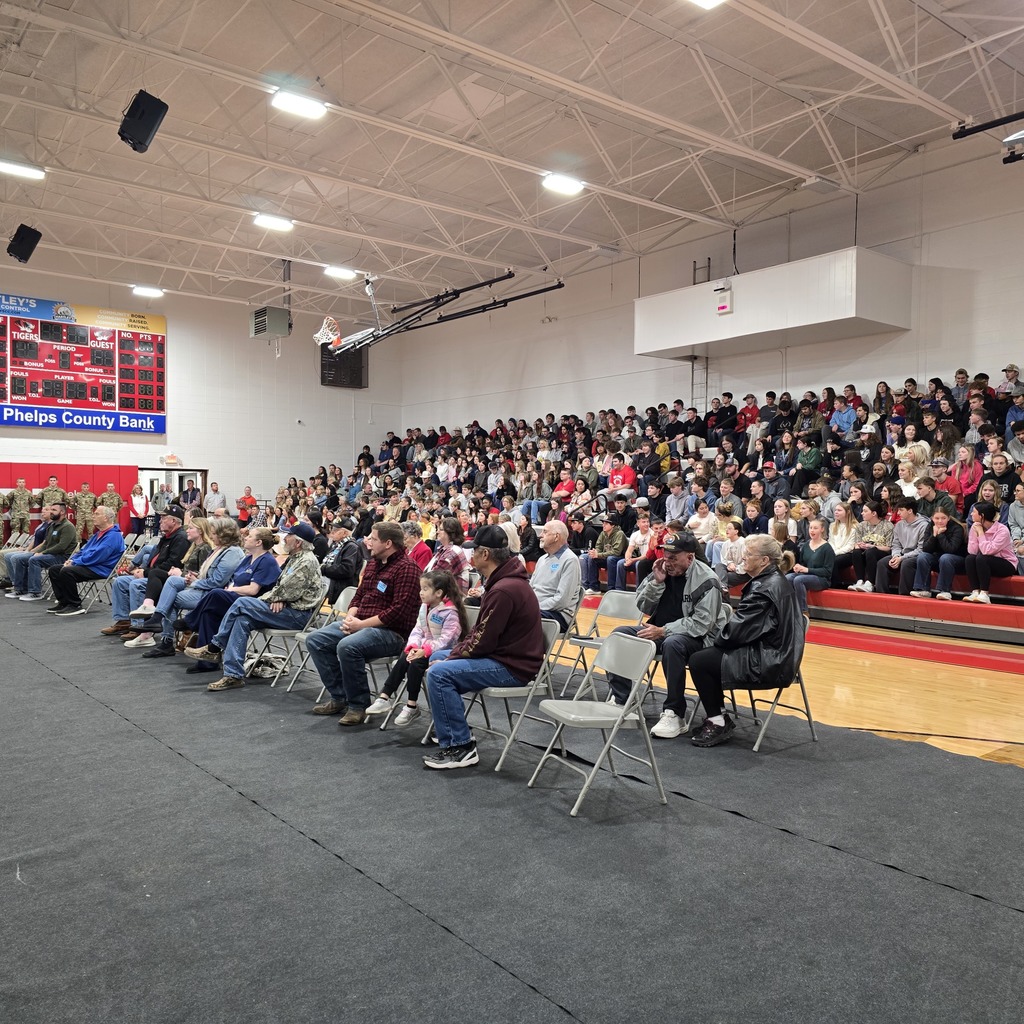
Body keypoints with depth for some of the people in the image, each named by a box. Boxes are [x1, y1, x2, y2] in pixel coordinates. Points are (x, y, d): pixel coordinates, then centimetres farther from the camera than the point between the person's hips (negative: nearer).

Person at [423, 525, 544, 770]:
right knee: (437, 657, 18)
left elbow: (483, 641, -23)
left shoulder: (504, 590, -25)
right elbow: (480, 630, 12)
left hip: (512, 667, -11)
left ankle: (460, 747, -11)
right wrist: (454, 653, 2)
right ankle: (455, 729, 24)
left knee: (438, 673, -21)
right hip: (506, 654, 11)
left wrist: (452, 657, -9)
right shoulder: (505, 580, 9)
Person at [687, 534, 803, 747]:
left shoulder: (766, 588, -21)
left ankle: (718, 723, 4)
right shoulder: (774, 581, 11)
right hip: (774, 655, 10)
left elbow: (738, 630, -21)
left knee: (698, 662, -8)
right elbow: (745, 624, 15)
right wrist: (723, 638, 5)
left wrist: (719, 639, -2)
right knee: (705, 655, 14)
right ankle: (719, 717, 20)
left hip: (768, 664, -10)